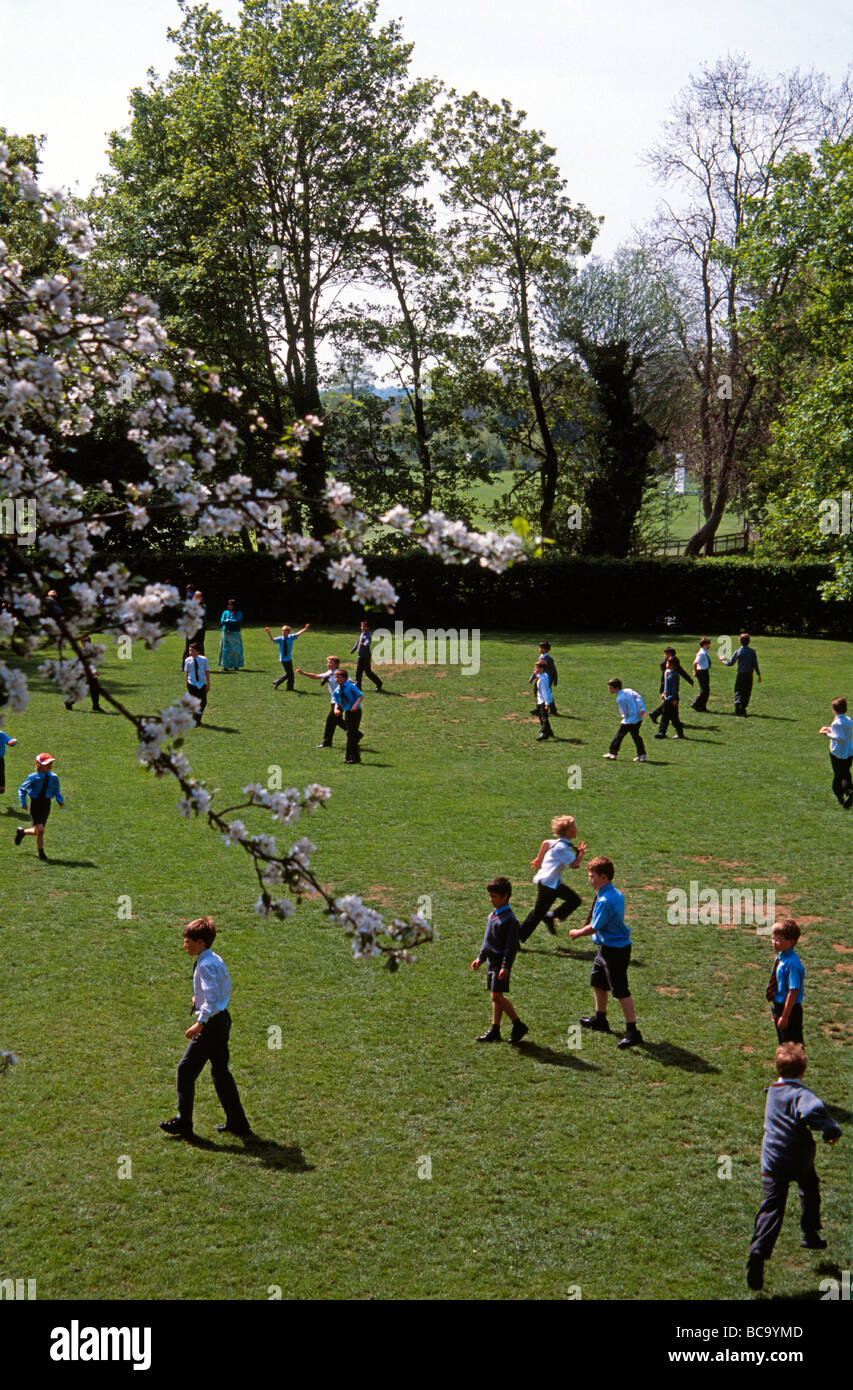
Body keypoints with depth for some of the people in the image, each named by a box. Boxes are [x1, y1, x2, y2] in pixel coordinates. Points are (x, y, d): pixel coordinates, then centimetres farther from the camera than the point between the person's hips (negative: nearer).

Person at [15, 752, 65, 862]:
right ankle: (41, 854, 3)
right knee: (39, 830, -12)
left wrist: (60, 799, -5)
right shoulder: (33, 778, -13)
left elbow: (56, 791, 14)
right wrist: (23, 803, -10)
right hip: (35, 804, -5)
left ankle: (22, 831, 40)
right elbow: (22, 789, -3)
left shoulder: (53, 777, -1)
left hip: (47, 804, 5)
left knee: (39, 830, 9)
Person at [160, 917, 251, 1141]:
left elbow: (212, 997, -28)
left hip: (212, 1023, -10)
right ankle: (237, 1123, 19)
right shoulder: (216, 960, 11)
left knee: (186, 1070, -1)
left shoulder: (206, 965, -18)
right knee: (220, 1071, 16)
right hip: (223, 1018, 10)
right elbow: (225, 990, 22)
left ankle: (183, 1123, 6)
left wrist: (200, 1022, -36)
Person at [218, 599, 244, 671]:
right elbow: (222, 621, -1)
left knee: (235, 649, -2)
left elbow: (238, 621, -11)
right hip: (226, 633, 2)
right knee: (226, 650, -2)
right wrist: (233, 621, -12)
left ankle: (236, 666, 4)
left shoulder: (238, 613, 6)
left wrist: (228, 620, -7)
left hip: (235, 633, -2)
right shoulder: (225, 612, 11)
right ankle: (225, 666, 1)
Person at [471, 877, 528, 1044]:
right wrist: (480, 958, 24)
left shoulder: (510, 919, -16)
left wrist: (505, 967, -21)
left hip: (501, 963, -9)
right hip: (492, 961, 9)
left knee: (497, 995, -10)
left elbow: (511, 945, -18)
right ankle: (495, 1030, 15)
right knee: (496, 997, 11)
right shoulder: (492, 915, 12)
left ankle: (518, 1025, 1)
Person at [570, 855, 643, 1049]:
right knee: (597, 981, 25)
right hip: (607, 947, 11)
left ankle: (632, 1031, -3)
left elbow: (594, 927, -19)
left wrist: (577, 933, 0)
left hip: (615, 951, -11)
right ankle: (600, 1019, 42)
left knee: (620, 991, -7)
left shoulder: (605, 901, -25)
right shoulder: (616, 894, 6)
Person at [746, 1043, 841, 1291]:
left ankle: (758, 1251, -22)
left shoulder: (772, 1091, 6)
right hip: (800, 1161, -3)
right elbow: (814, 1110, -37)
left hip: (772, 1162, 3)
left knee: (772, 1207, -3)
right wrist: (832, 1131, -24)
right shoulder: (801, 1093, -17)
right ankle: (810, 1235, 41)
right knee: (810, 1189, 28)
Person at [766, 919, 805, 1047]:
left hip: (790, 1009, -9)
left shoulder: (792, 964, -26)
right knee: (783, 1045, 24)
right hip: (778, 1006, 9)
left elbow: (793, 992, -26)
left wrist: (785, 1016, -23)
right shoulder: (780, 957, 1)